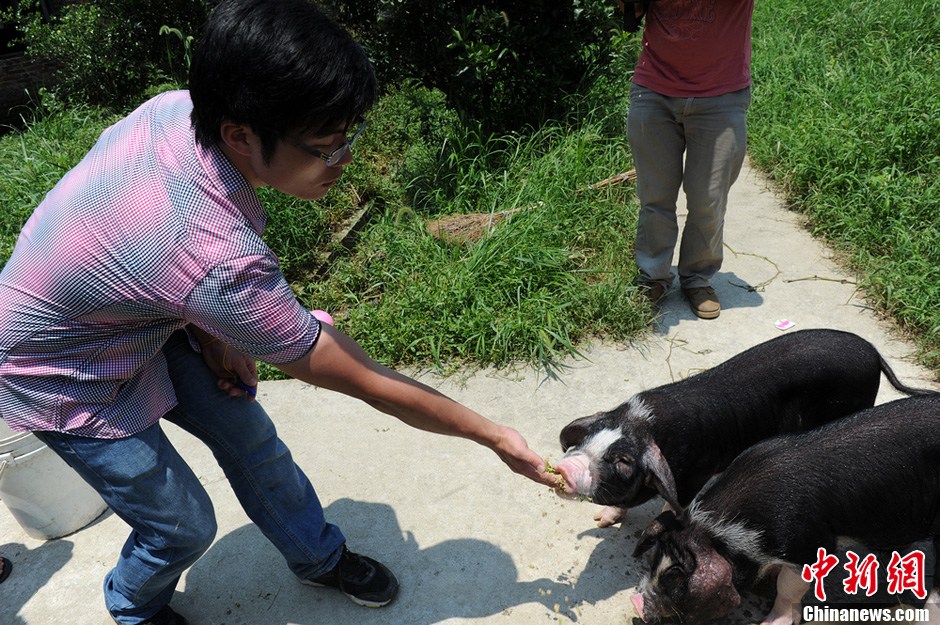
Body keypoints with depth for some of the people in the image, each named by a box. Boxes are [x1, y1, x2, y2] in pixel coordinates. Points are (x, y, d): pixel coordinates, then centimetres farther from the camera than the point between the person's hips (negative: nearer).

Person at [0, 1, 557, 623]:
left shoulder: (176, 106, -22)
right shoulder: (220, 263, -43)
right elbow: (366, 382, -31)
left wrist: (208, 332, -6)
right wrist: (496, 436, -20)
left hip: (142, 320, 7)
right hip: (65, 376, -6)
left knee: (250, 435, 11)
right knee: (184, 525, 5)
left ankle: (319, 555, 36)